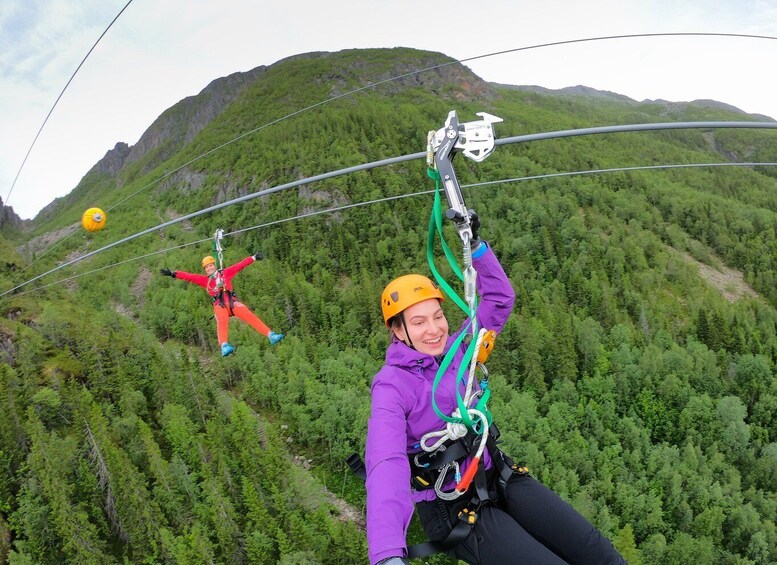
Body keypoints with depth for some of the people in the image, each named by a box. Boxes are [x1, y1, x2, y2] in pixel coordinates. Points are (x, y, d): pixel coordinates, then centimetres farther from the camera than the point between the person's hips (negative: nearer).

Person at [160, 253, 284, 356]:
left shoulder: (225, 273, 20)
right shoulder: (204, 279, 21)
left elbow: (240, 265, 20)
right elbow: (189, 276, 14)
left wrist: (253, 258, 20)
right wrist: (173, 274, 5)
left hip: (232, 302, 1)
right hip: (219, 305, -1)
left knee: (250, 316, -18)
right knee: (222, 321, -31)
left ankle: (270, 335, -23)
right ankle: (224, 346, -54)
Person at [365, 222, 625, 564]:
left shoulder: (455, 350, 1)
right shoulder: (392, 386, -16)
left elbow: (500, 298, 7)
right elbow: (386, 465, -31)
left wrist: (476, 244, -6)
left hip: (499, 477, 6)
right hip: (453, 507, -5)